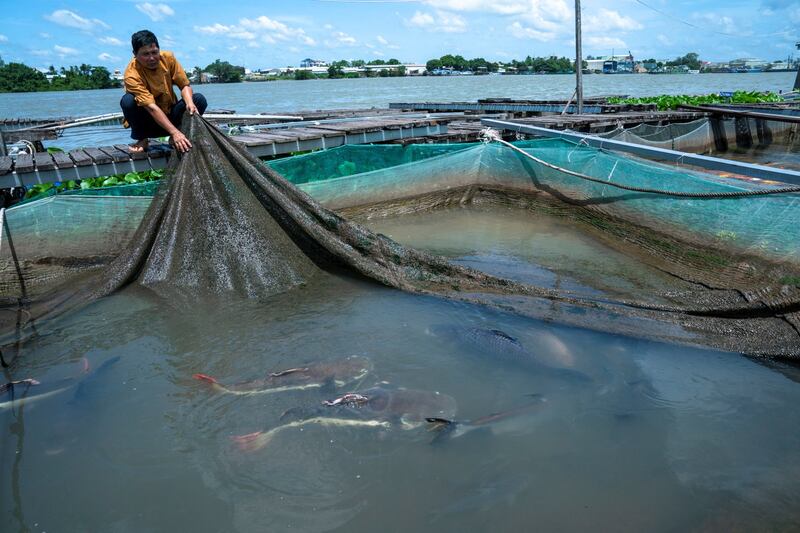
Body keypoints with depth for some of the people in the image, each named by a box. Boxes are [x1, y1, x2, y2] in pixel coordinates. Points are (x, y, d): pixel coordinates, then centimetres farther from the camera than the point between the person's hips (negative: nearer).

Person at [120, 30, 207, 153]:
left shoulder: (168, 58, -11)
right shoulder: (132, 74, -25)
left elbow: (185, 85, -6)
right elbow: (151, 107, -34)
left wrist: (190, 103, -30)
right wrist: (174, 132, -46)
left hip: (170, 114, 4)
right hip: (148, 122, -3)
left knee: (199, 99, -19)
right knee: (128, 100, -32)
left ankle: (175, 139, -6)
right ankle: (142, 139, -8)